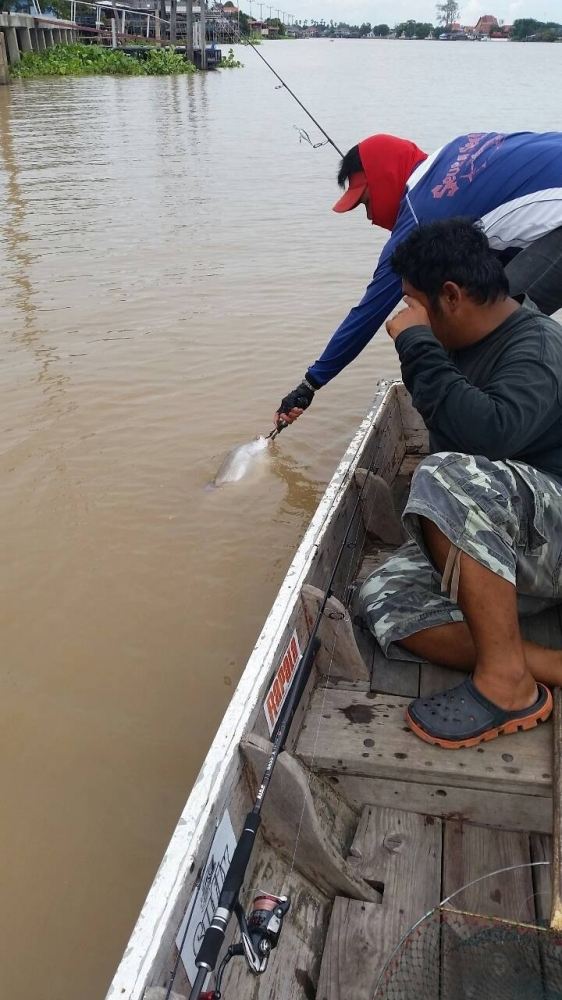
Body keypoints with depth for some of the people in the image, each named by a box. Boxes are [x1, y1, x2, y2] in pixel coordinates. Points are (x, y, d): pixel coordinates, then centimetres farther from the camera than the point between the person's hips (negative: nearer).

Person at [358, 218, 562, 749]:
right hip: (489, 548, 9)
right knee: (384, 600, -13)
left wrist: (415, 344, -28)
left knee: (448, 476, -37)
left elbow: (489, 432, -39)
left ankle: (507, 683, -26)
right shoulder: (468, 346, 10)